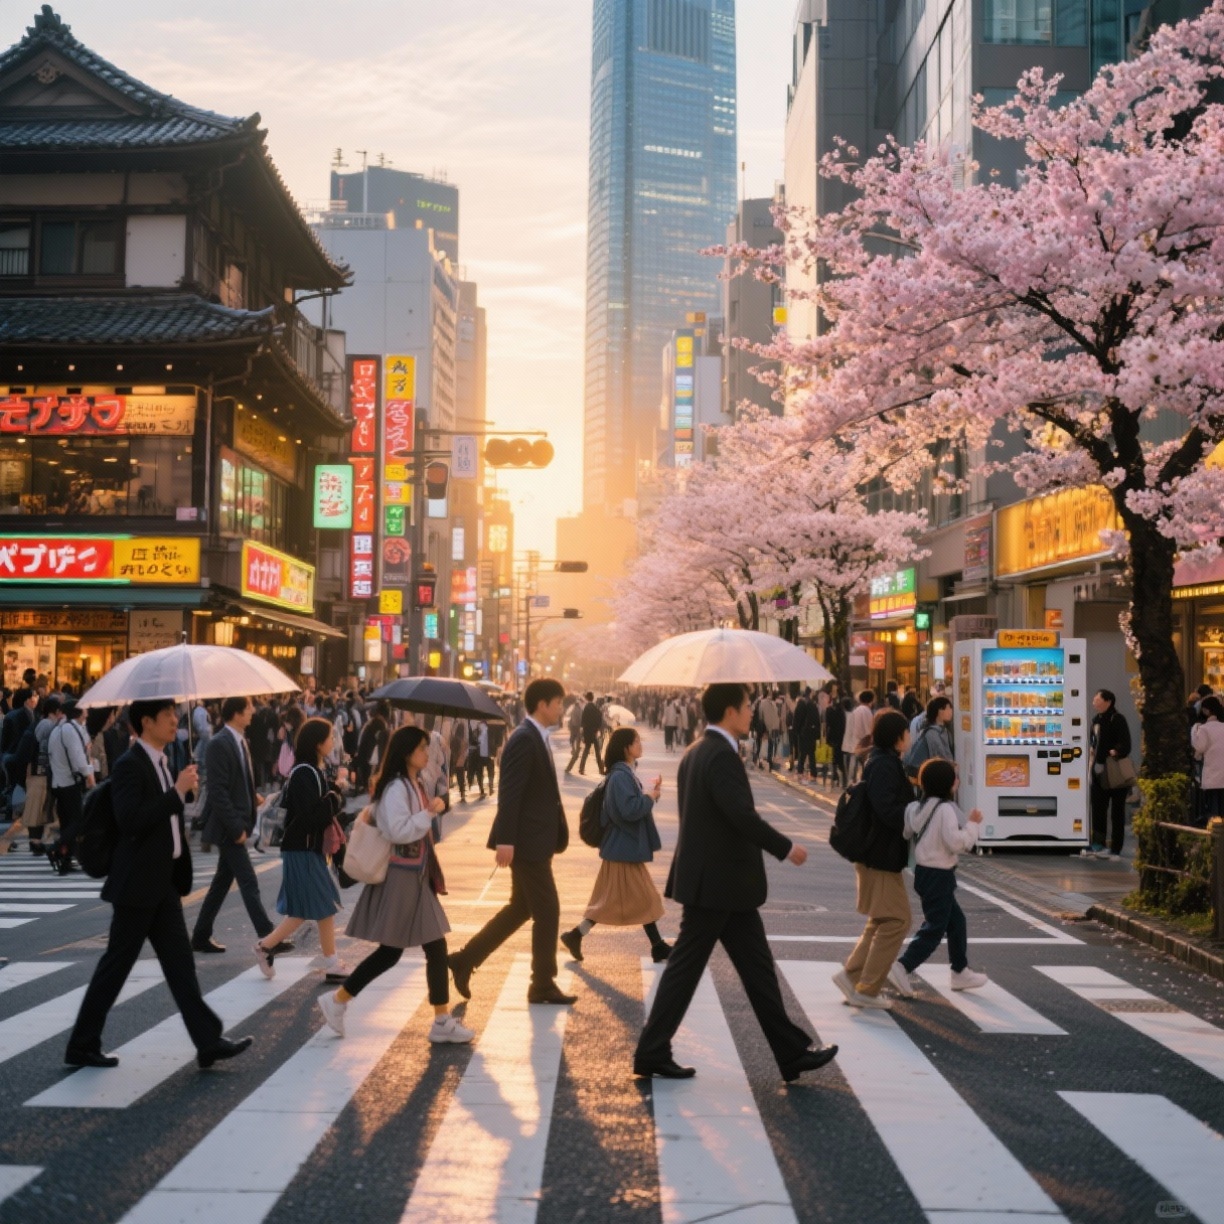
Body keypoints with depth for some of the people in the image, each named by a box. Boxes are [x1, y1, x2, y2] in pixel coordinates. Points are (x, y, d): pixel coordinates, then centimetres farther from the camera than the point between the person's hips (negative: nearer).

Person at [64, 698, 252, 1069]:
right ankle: (82, 1045, 15)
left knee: (179, 963, 7)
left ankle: (208, 1041, 8)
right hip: (138, 884, -9)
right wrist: (178, 792, -25)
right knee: (117, 963, 2)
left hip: (163, 882, 9)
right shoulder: (129, 765, -16)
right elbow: (130, 820, -28)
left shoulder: (160, 762, 12)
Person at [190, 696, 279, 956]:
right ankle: (268, 937, -1)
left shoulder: (240, 741, 11)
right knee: (249, 883, -5)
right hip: (228, 827, -9)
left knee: (223, 881, 14)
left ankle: (201, 936, 22)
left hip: (237, 825, 9)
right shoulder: (219, 744, -18)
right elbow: (218, 791, -21)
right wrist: (236, 828, -21)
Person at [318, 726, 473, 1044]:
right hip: (399, 879, -9)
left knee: (436, 949, 7)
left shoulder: (416, 785, 13)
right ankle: (337, 1001, 11)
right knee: (390, 951, -3)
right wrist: (431, 812, -21)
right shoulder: (396, 787, -17)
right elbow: (398, 831, -26)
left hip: (417, 878, 9)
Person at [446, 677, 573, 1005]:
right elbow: (509, 793, -23)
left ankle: (465, 960, 21)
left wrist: (558, 833, 22)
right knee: (547, 911, 0)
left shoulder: (536, 738, 14)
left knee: (521, 908, 17)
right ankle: (543, 984, 12)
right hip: (527, 842, -10)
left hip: (537, 841, 10)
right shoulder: (524, 739, -17)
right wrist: (505, 840, -26)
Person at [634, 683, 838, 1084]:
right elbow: (742, 815, -25)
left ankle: (792, 1052, 14)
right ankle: (652, 1052, 10)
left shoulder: (697, 752, 12)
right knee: (686, 966, 0)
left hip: (717, 881, 10)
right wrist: (787, 848, -15)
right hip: (719, 882, -10)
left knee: (757, 966, 10)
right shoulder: (721, 755, -18)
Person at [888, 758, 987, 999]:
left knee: (956, 921, 20)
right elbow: (956, 843, -24)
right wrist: (972, 824, -12)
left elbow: (906, 834, 14)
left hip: (924, 871, 9)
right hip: (939, 875, -9)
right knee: (934, 928, -3)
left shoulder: (916, 808, 6)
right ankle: (902, 967, -12)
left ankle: (961, 972, 28)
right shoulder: (945, 809, -19)